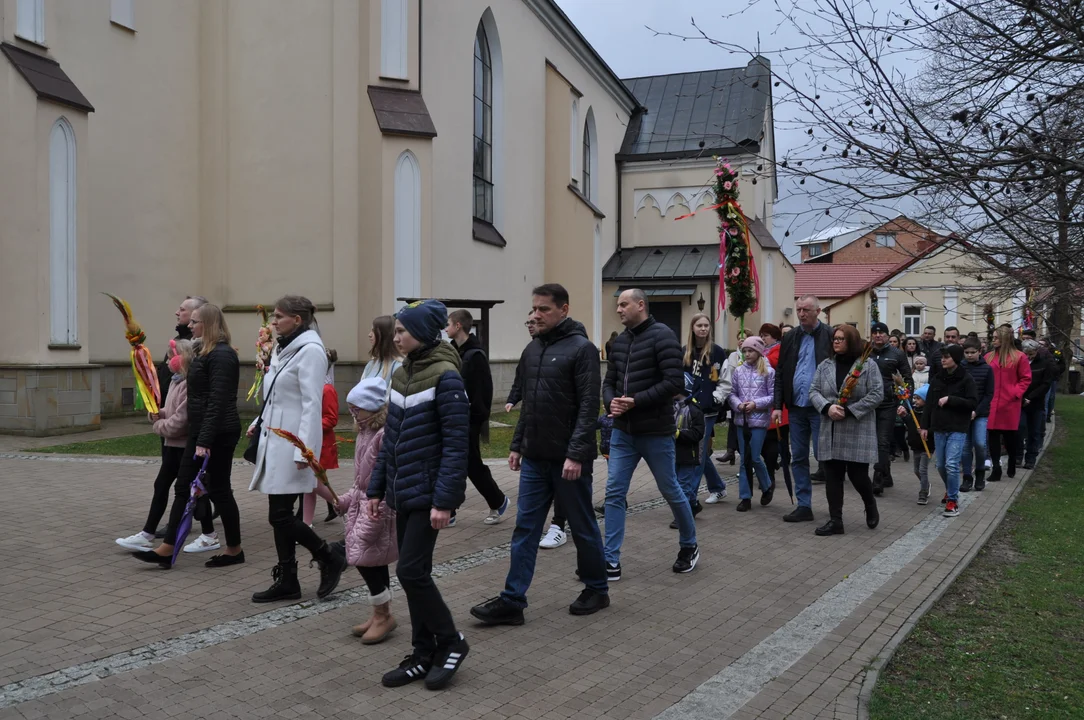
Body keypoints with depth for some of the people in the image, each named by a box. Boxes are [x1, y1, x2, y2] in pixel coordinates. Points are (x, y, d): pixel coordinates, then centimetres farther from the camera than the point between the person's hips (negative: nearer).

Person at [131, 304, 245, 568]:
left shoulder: (222, 355, -17)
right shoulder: (204, 352, 14)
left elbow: (217, 402, -23)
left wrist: (205, 441, -26)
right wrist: (199, 438, 18)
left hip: (218, 434, -10)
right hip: (200, 431, 10)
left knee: (218, 490, 0)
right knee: (183, 488, 8)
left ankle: (234, 550, 14)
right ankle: (167, 549, 10)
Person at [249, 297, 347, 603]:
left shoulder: (310, 351, -13)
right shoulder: (282, 349, 16)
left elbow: (311, 404, -18)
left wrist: (304, 450, -22)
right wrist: (259, 423, 11)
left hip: (292, 443, -9)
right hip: (275, 439, 9)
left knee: (280, 516, -7)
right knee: (279, 515, 9)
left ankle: (331, 558, 10)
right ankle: (286, 581, 17)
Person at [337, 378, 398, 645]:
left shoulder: (386, 435, -19)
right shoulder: (364, 433, 11)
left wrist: (377, 510, -26)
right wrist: (346, 500, 17)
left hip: (380, 507, -9)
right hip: (363, 503, 9)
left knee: (365, 558, -7)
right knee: (373, 561, 14)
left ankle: (383, 615, 7)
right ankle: (381, 614, 24)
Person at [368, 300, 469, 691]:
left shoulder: (445, 377, -14)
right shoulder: (400, 375, 10)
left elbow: (456, 444, -17)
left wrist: (445, 500, -20)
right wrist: (376, 489, 13)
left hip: (427, 493, -8)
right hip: (402, 493, 8)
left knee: (411, 571, -7)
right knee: (412, 573, 11)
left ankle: (451, 641, 13)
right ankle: (423, 655, 22)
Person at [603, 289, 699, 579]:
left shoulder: (661, 335, -12)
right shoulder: (620, 340, 10)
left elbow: (674, 382, -18)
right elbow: (609, 381, 14)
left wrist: (636, 401, -21)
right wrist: (610, 402, -8)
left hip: (655, 432, -6)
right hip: (622, 432, 6)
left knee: (670, 491, 10)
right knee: (614, 493, 1)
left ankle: (689, 547, 32)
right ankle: (611, 562, 6)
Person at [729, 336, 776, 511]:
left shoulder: (768, 372, -4)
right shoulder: (738, 371, 5)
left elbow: (773, 396, -5)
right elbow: (732, 393, 7)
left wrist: (756, 404, -16)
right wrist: (738, 404, -11)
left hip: (759, 419, -3)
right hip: (741, 419, 3)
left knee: (755, 458, -4)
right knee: (744, 459, 6)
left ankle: (767, 486, 24)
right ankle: (745, 497, 13)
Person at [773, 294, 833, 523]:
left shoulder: (830, 336, -6)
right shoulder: (790, 338, 9)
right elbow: (780, 374, 9)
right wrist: (778, 406, 3)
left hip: (820, 408, -5)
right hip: (796, 408, 5)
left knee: (823, 456, -3)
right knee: (798, 459, 8)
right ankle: (804, 506, 16)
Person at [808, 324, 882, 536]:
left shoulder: (868, 365, -4)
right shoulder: (825, 365, 9)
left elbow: (877, 394, -10)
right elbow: (814, 391, 6)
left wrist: (849, 410, -17)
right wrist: (827, 407, -15)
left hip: (858, 431, -4)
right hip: (831, 431, 4)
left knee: (857, 475, -2)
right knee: (832, 476, 3)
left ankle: (870, 505, 29)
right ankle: (835, 520, 9)